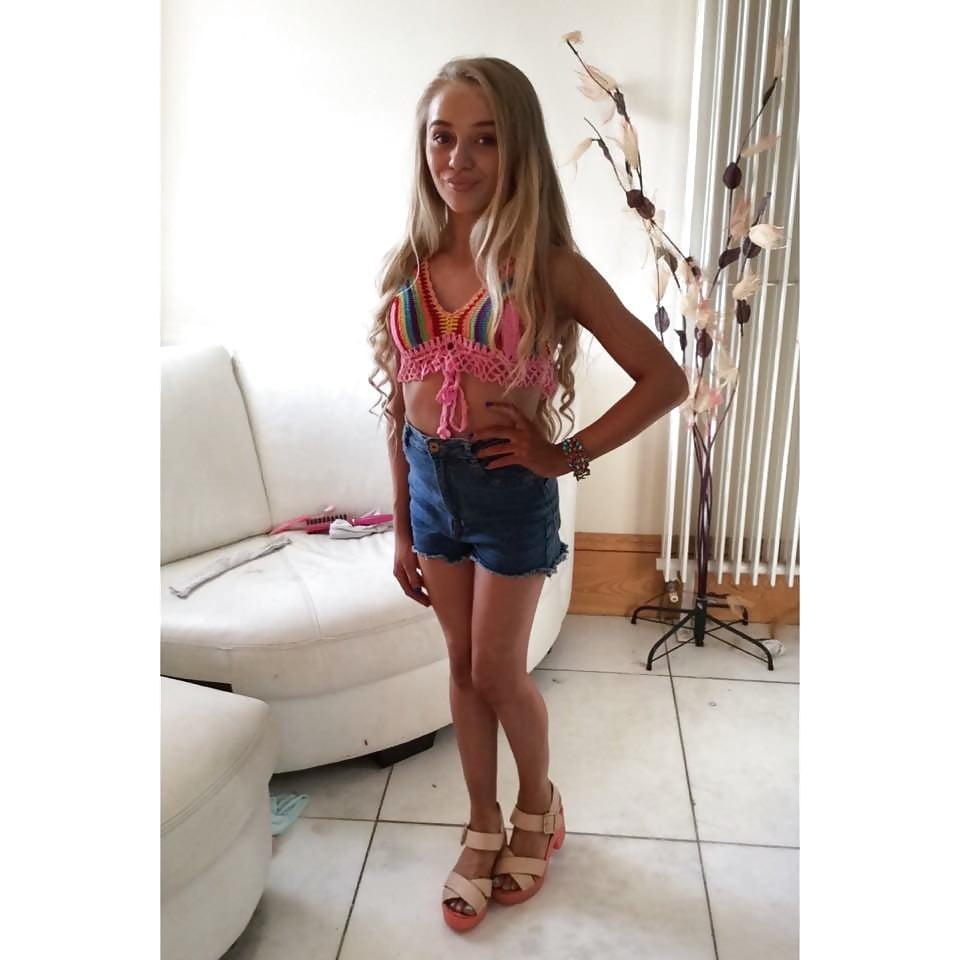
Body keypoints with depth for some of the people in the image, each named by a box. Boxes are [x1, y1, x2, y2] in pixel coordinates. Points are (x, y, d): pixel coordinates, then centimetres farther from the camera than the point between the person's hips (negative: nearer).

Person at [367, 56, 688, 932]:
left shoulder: (548, 266, -12)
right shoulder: (408, 265, 1)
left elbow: (666, 379, -11)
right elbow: (399, 406, 6)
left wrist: (567, 455, -12)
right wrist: (402, 531, 9)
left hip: (508, 489, -4)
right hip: (431, 483, 4)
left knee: (497, 671, 9)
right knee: (463, 664, 16)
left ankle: (539, 803, 39)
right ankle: (483, 825, 36)